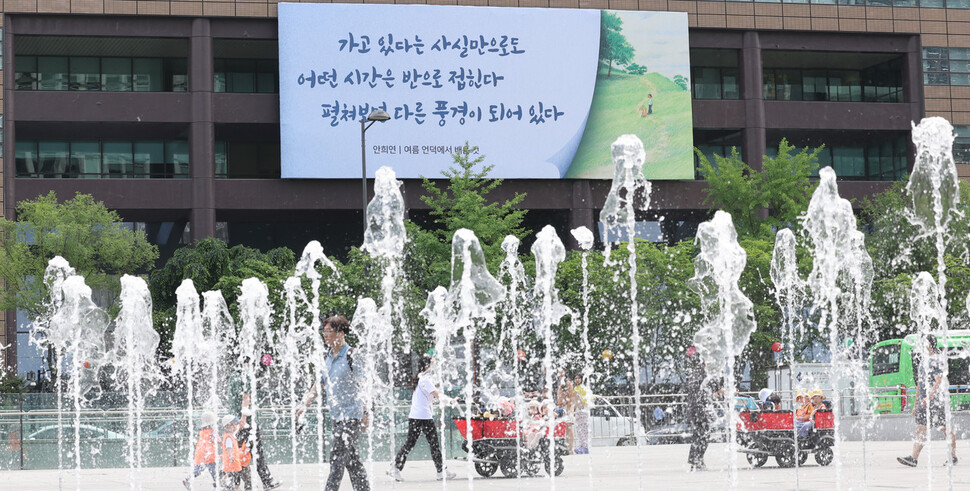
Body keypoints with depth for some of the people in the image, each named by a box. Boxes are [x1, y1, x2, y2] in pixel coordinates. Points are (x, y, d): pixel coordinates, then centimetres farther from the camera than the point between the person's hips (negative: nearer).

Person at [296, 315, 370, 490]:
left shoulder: (352, 356, -12)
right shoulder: (328, 358, 12)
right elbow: (319, 383, 20)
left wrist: (366, 415, -12)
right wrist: (305, 404, 10)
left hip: (351, 415, -8)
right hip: (336, 416, 8)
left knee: (337, 456, -11)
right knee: (351, 458, 11)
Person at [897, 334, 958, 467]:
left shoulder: (937, 360, -8)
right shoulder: (923, 361, 17)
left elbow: (939, 381, -18)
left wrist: (929, 397, -27)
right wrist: (916, 403, 20)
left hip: (937, 400, -8)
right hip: (924, 401, 8)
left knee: (946, 429, 0)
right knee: (920, 429, -1)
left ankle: (953, 456, 10)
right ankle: (913, 458, -7)